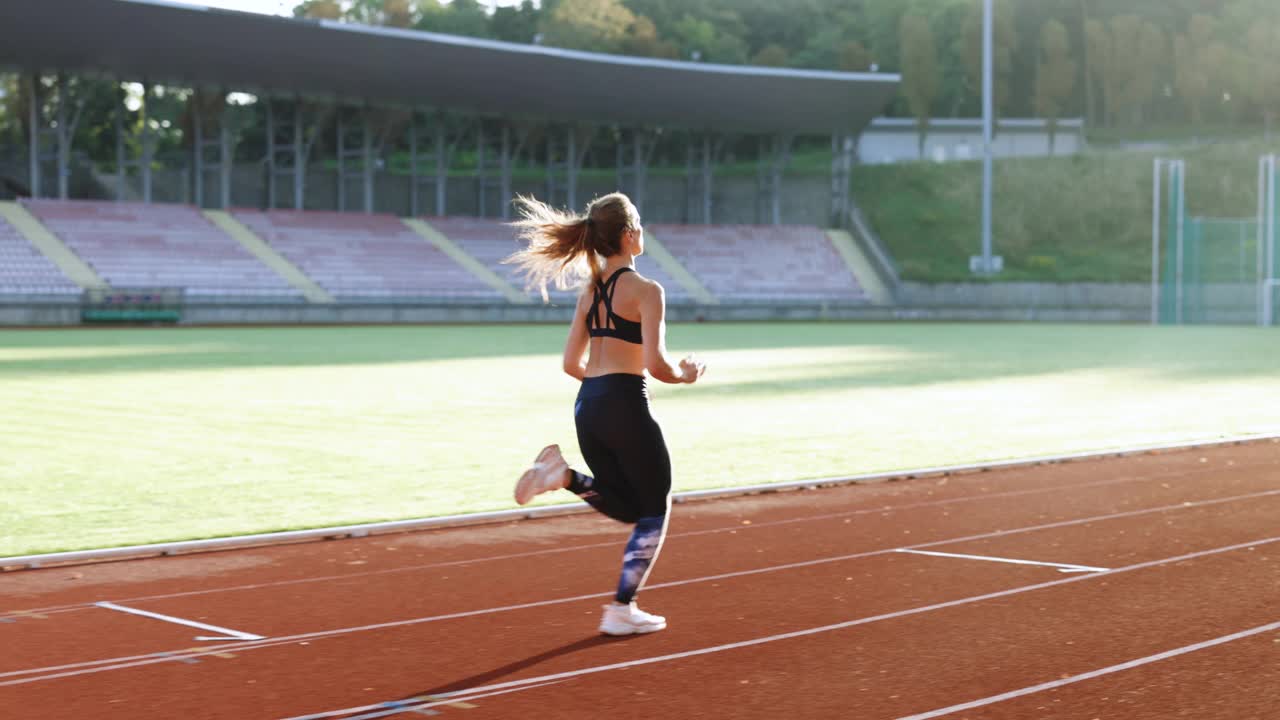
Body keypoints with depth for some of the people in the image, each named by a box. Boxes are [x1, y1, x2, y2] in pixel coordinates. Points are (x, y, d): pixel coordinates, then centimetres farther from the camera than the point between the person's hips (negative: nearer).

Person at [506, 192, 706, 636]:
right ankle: (622, 611, 6)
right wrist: (685, 375, 4)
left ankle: (566, 476, -6)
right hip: (626, 407, -7)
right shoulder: (645, 290, -9)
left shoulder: (590, 290, 13)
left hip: (587, 407, 7)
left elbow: (572, 363, 13)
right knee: (655, 509, 9)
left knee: (629, 507, 19)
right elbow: (655, 364, -16)